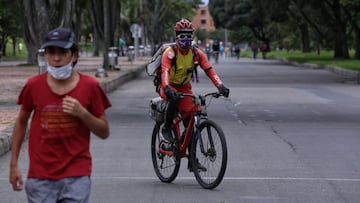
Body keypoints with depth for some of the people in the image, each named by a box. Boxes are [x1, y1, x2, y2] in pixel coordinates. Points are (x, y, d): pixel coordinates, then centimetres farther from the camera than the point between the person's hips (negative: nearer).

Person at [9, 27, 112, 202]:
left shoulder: (89, 86, -4)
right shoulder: (34, 85, -2)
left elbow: (104, 132, 2)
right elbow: (21, 122, 13)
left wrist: (82, 113, -16)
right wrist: (14, 164, 10)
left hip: (76, 176, -1)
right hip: (40, 178, 1)